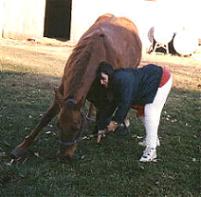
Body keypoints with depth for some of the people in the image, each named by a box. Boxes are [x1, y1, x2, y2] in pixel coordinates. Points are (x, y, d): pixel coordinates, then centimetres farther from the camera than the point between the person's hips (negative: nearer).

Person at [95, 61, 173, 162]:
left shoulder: (122, 80, -31)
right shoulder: (113, 85, 0)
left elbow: (125, 103, -31)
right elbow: (110, 105, 6)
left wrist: (115, 121, -22)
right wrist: (101, 127, 9)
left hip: (162, 78, -10)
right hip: (151, 85, 10)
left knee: (150, 112, -16)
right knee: (141, 111, 15)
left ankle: (151, 150, -17)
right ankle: (154, 139, 31)